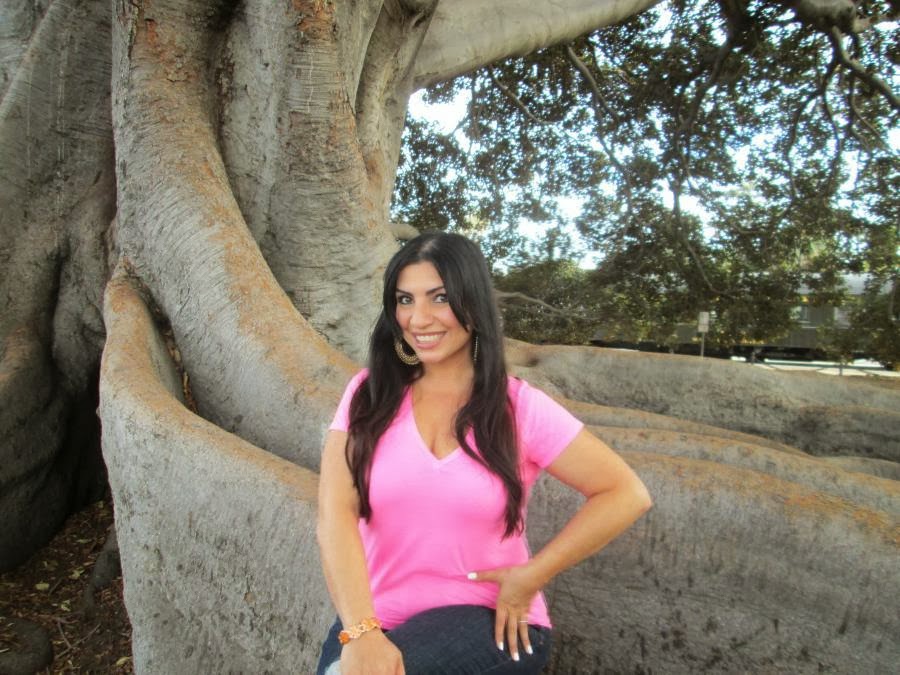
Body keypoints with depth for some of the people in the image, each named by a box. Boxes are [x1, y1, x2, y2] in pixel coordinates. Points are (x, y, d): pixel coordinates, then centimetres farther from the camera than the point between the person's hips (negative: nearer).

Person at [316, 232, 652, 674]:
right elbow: (335, 515, -12)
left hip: (488, 620, -2)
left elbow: (626, 496, -5)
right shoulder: (369, 394, -2)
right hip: (382, 617, 3)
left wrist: (532, 576, -9)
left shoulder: (518, 406, -7)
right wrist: (361, 632, -24)